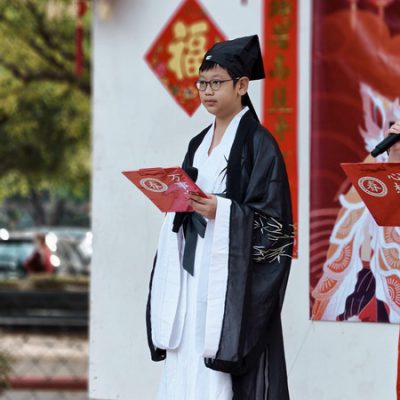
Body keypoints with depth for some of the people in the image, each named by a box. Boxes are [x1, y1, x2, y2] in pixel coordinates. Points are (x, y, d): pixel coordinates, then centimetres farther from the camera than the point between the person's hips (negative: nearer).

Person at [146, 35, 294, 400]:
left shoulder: (258, 143, -6)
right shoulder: (199, 144, 16)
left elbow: (272, 220, -11)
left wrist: (221, 210, -23)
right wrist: (178, 204, 0)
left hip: (234, 276, -7)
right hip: (192, 273, 7)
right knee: (186, 368, 2)